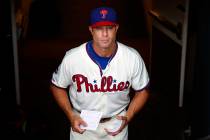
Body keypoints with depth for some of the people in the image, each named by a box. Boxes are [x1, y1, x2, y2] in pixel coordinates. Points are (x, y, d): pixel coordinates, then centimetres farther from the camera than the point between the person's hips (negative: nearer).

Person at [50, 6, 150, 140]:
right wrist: (71, 115, -15)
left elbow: (142, 90, -4)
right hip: (82, 124, 0)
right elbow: (57, 86, -4)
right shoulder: (72, 58, -22)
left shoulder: (133, 58, -19)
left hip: (116, 123, 1)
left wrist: (128, 117, -16)